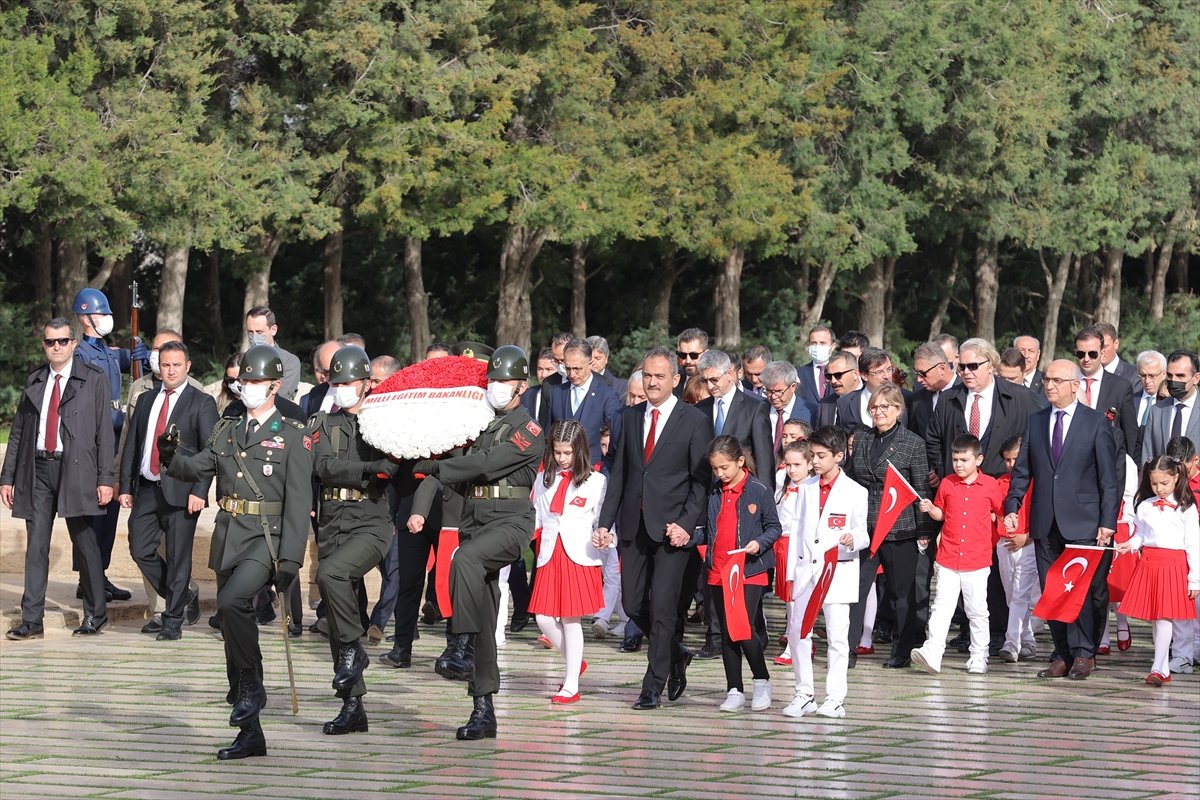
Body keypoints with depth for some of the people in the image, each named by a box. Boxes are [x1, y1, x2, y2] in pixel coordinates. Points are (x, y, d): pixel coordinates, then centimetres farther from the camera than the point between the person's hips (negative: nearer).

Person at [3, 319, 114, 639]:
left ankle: (95, 615, 15)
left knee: (85, 543, 1)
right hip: (37, 469, 3)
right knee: (36, 545, 1)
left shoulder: (94, 380, 2)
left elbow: (105, 431, -2)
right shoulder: (34, 382, 13)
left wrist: (105, 478, -9)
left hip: (76, 469, -3)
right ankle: (32, 621, 2)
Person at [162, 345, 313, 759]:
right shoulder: (227, 430, 14)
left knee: (232, 602, -30)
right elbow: (197, 469, 5)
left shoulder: (293, 436, -3)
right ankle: (250, 735, 14)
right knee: (232, 631, 7)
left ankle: (251, 686, -10)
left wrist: (290, 559, -17)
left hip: (266, 539, -6)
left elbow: (298, 503, -9)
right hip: (228, 539, 6)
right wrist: (171, 457, -17)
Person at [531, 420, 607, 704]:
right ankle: (575, 663, 25)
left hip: (579, 557, -4)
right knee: (544, 619, 0)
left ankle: (571, 685, 5)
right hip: (550, 556, 4)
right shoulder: (544, 479, 13)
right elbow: (536, 517, 16)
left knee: (571, 619, -3)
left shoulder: (595, 481, 0)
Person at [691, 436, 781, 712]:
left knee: (744, 631, -11)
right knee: (727, 633, 8)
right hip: (719, 573, 5)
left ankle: (762, 681, 11)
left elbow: (774, 527, 0)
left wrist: (760, 543, -18)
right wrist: (689, 536, -2)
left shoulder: (758, 490, -6)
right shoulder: (714, 493, 8)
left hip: (750, 572, -5)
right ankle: (735, 691, 15)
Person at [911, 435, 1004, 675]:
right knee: (941, 608, -5)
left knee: (977, 611, 6)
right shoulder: (947, 484, 5)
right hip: (947, 558, 1)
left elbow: (1000, 512, 13)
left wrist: (988, 520, 1)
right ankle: (932, 654, -12)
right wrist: (930, 509, -2)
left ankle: (979, 657, 16)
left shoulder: (990, 485, -1)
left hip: (977, 560, -1)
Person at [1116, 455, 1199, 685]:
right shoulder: (1145, 507, 9)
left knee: (1164, 617, -10)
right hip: (1148, 563, 4)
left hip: (1175, 565, -4)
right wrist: (1130, 544, -7)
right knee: (1154, 618, 6)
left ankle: (1158, 669, -10)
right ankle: (1165, 669, 15)